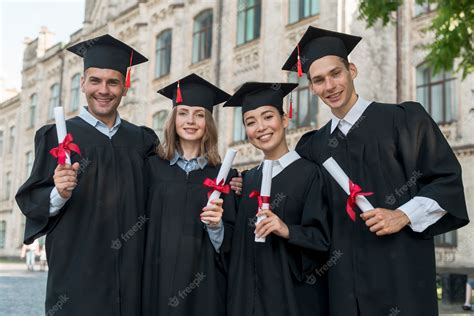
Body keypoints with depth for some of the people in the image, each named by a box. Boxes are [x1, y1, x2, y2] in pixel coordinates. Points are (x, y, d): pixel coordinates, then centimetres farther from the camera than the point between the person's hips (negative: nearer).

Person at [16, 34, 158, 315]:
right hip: (77, 270, -3)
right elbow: (31, 202, -2)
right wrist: (59, 194, -23)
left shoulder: (142, 140, 8)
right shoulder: (56, 136, -1)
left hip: (129, 275, 3)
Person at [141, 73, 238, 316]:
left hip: (203, 285, 0)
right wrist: (138, 281, -4)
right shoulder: (152, 167, 3)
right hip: (157, 281, 0)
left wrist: (216, 225, -15)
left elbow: (230, 243, 4)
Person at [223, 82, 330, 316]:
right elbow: (242, 239, 12)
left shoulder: (309, 173, -7)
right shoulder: (248, 179, 9)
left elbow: (323, 238, -12)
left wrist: (288, 231, -25)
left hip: (294, 294, -5)